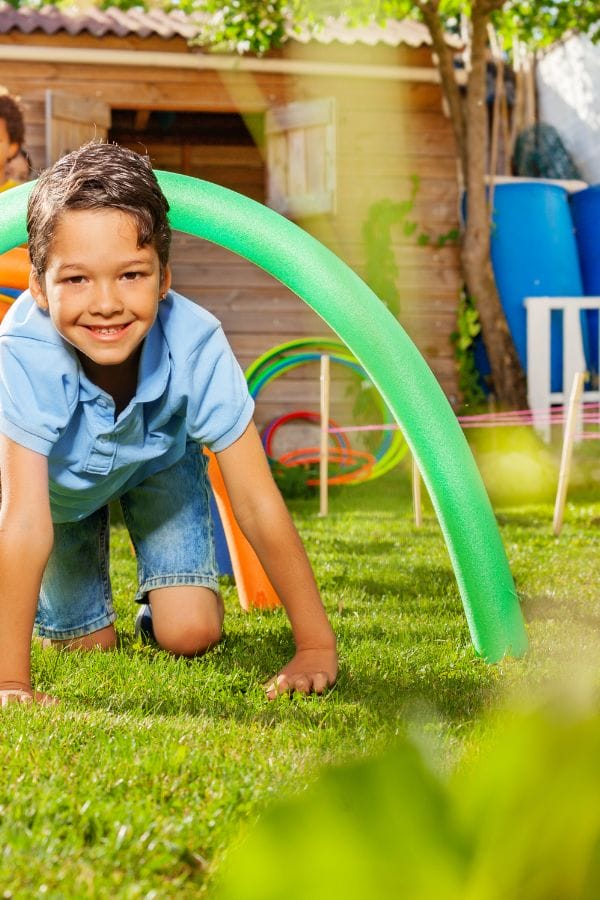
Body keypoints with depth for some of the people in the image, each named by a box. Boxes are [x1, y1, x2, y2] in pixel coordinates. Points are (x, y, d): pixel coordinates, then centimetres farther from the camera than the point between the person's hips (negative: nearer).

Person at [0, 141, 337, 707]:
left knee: (190, 636, -8)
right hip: (56, 475, -1)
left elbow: (258, 505, -32)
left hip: (157, 463, 1)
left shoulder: (196, 345, -39)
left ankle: (162, 595, 25)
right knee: (84, 644, 4)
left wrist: (316, 647, -31)